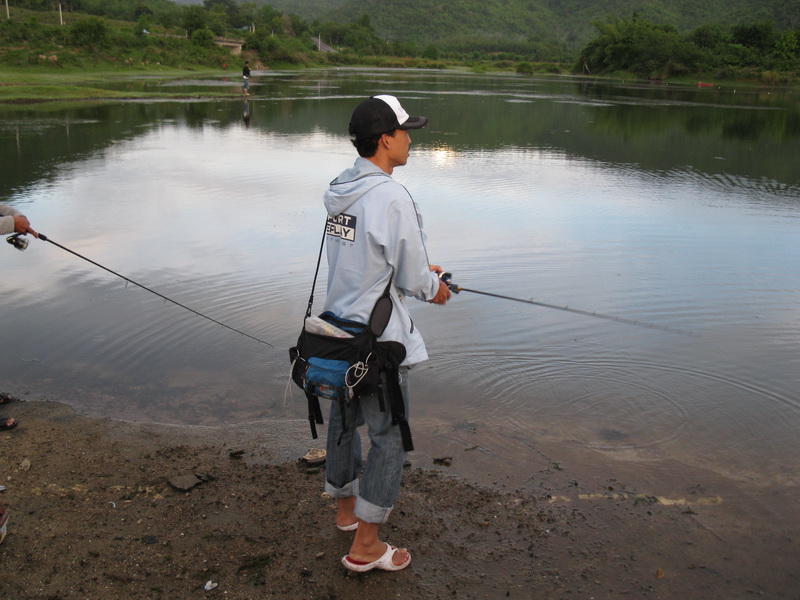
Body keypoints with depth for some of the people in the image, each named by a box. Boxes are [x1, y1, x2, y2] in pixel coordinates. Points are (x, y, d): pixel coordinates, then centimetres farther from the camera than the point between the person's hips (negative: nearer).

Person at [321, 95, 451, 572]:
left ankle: (347, 507, 44)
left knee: (344, 420, 22)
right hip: (379, 338, -8)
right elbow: (411, 279, -16)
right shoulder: (392, 198, -22)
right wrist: (435, 289, 6)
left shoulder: (340, 191, 4)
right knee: (389, 435, 5)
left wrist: (420, 270, 17)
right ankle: (366, 545, 15)